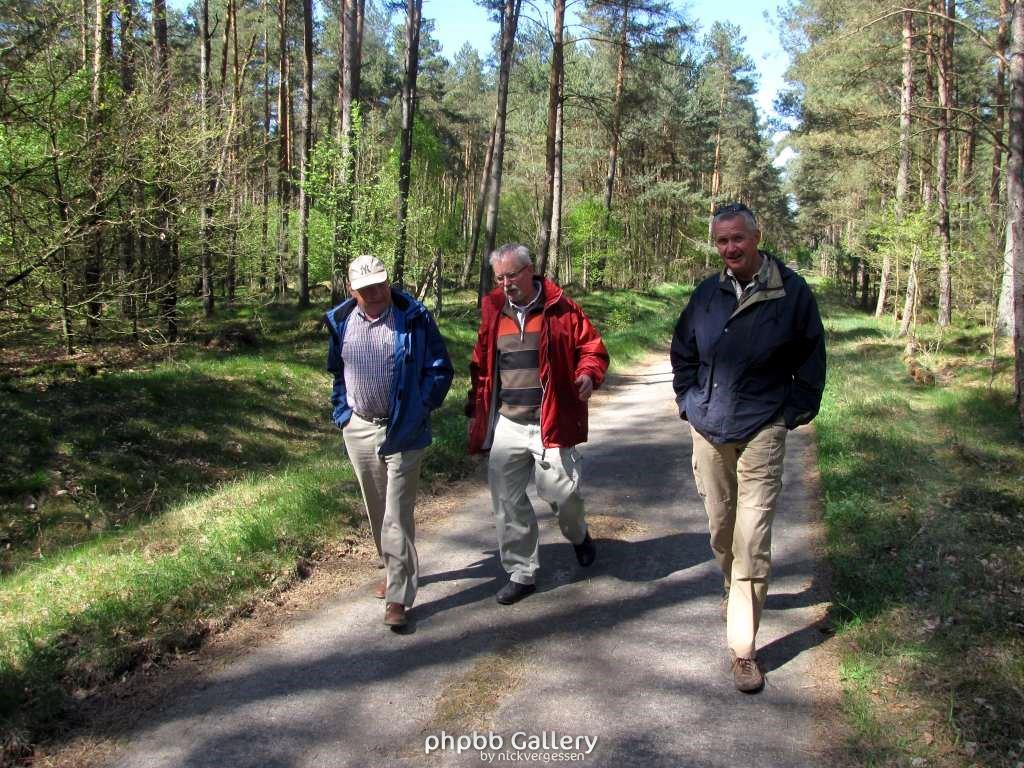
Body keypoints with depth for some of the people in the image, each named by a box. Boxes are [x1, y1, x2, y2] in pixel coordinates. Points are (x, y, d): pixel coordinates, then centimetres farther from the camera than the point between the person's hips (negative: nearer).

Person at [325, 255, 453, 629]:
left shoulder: (413, 318, -9)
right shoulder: (341, 321, 4)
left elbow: (440, 370, -4)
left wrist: (420, 410, -12)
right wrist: (342, 411, 9)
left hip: (402, 433, -5)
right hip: (358, 430, 5)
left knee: (397, 516, -5)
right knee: (377, 512, 17)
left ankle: (398, 597, 0)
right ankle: (395, 571, 36)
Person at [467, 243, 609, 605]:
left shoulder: (561, 308, -3)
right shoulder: (493, 312, 8)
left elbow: (591, 347, 0)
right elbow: (481, 366, 15)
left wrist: (588, 373, -21)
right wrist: (475, 411, 14)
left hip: (552, 423, -3)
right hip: (506, 425, 4)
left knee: (562, 491, -1)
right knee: (506, 500, 4)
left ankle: (578, 535, 35)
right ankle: (521, 573, 19)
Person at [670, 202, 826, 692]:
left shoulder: (791, 292, -6)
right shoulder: (707, 294, 5)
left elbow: (810, 360, 3)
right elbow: (682, 352, 19)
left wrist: (795, 413, -1)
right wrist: (689, 402, 10)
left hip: (761, 432, -4)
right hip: (708, 430, 4)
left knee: (752, 540, -7)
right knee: (720, 528, 17)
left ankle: (743, 648, 0)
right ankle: (733, 592, 45)